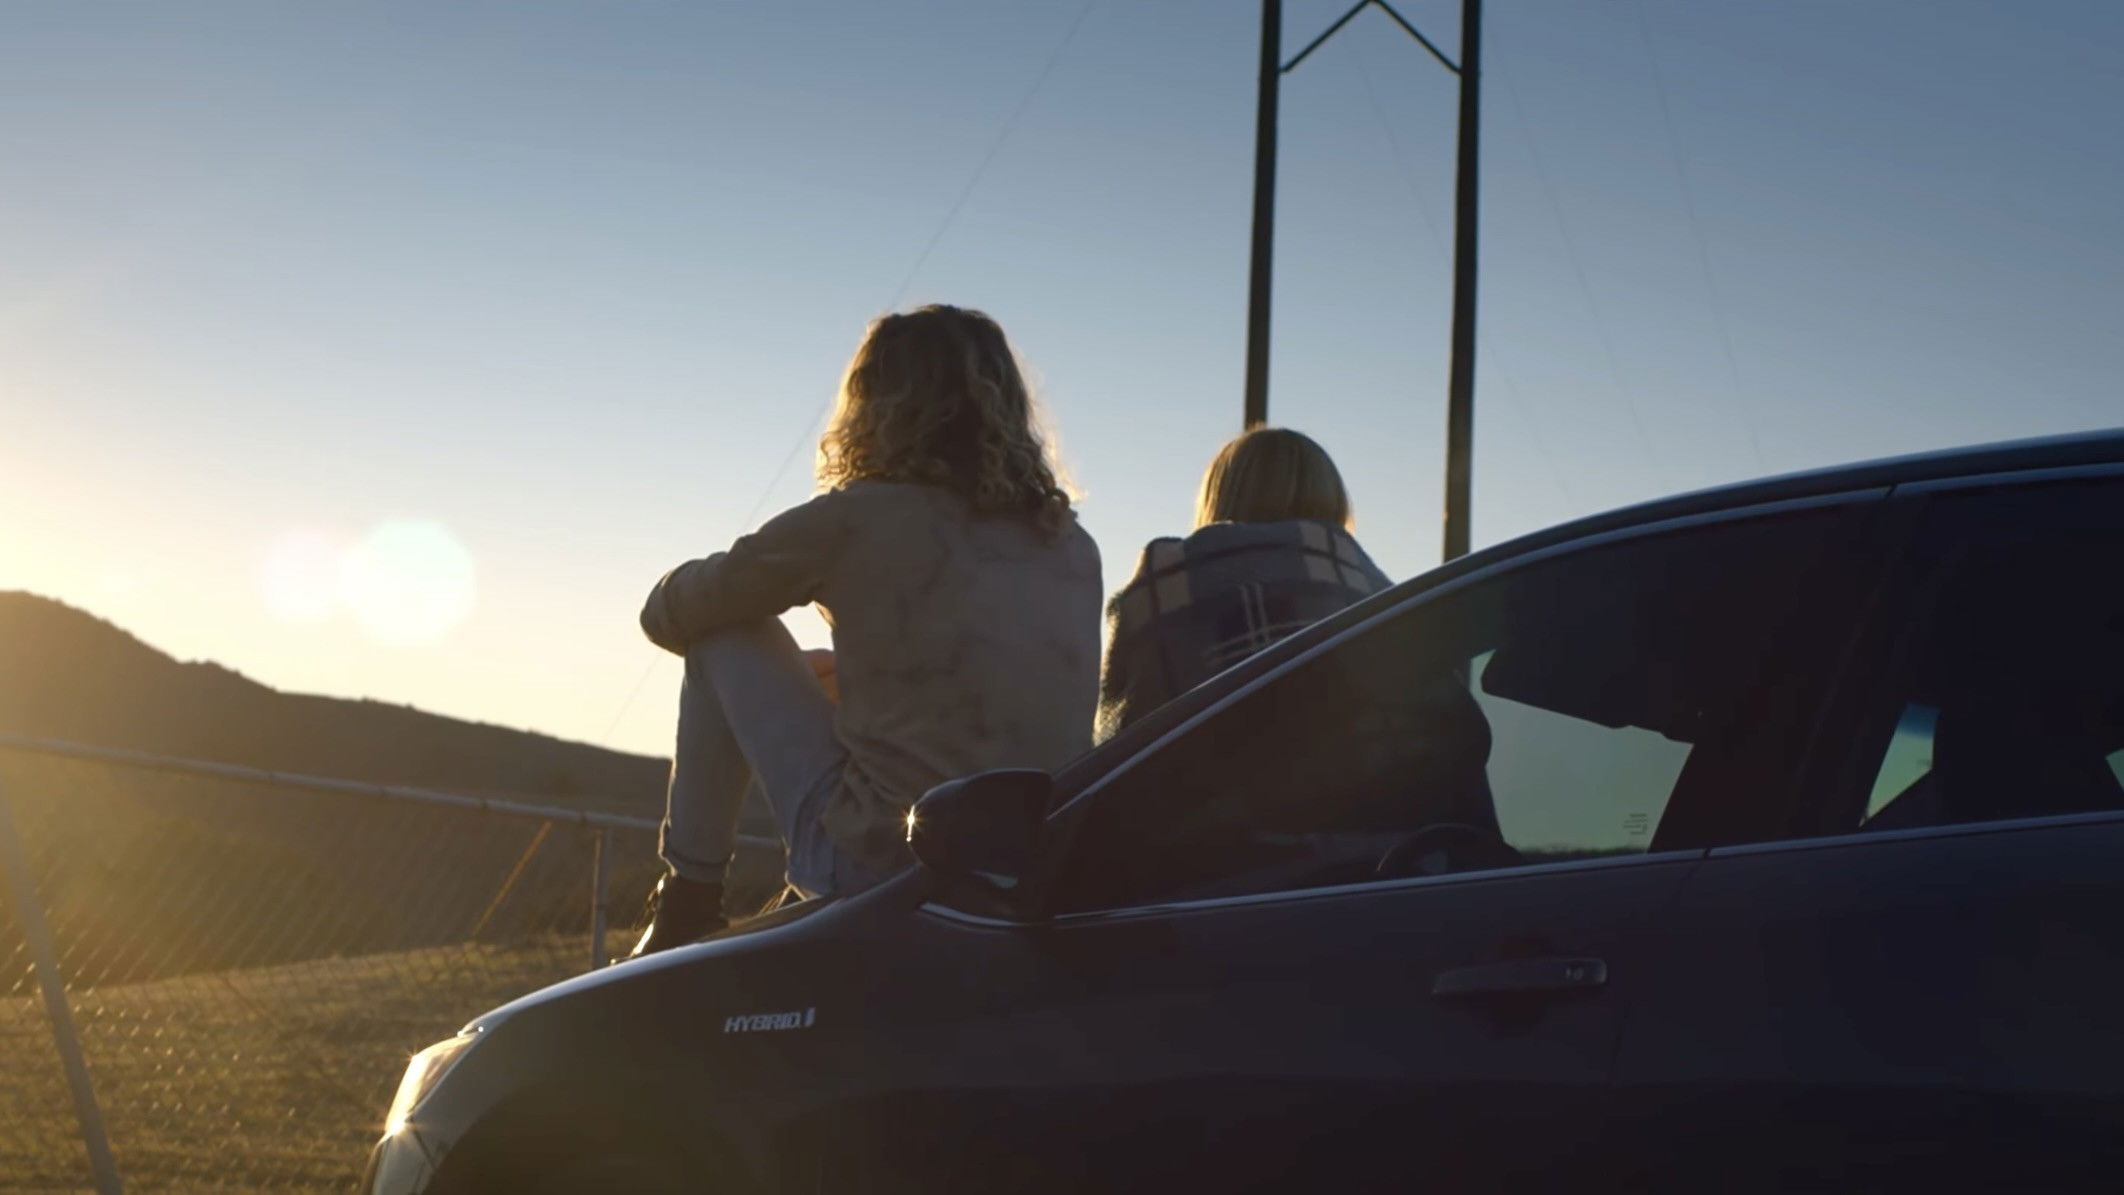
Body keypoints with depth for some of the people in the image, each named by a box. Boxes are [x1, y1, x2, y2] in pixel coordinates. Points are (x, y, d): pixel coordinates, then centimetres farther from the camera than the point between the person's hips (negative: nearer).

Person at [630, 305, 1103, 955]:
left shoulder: (856, 520, -7)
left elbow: (669, 614, 8)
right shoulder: (1075, 548, 6)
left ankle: (687, 903, 17)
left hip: (876, 863, -5)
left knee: (724, 636, 12)